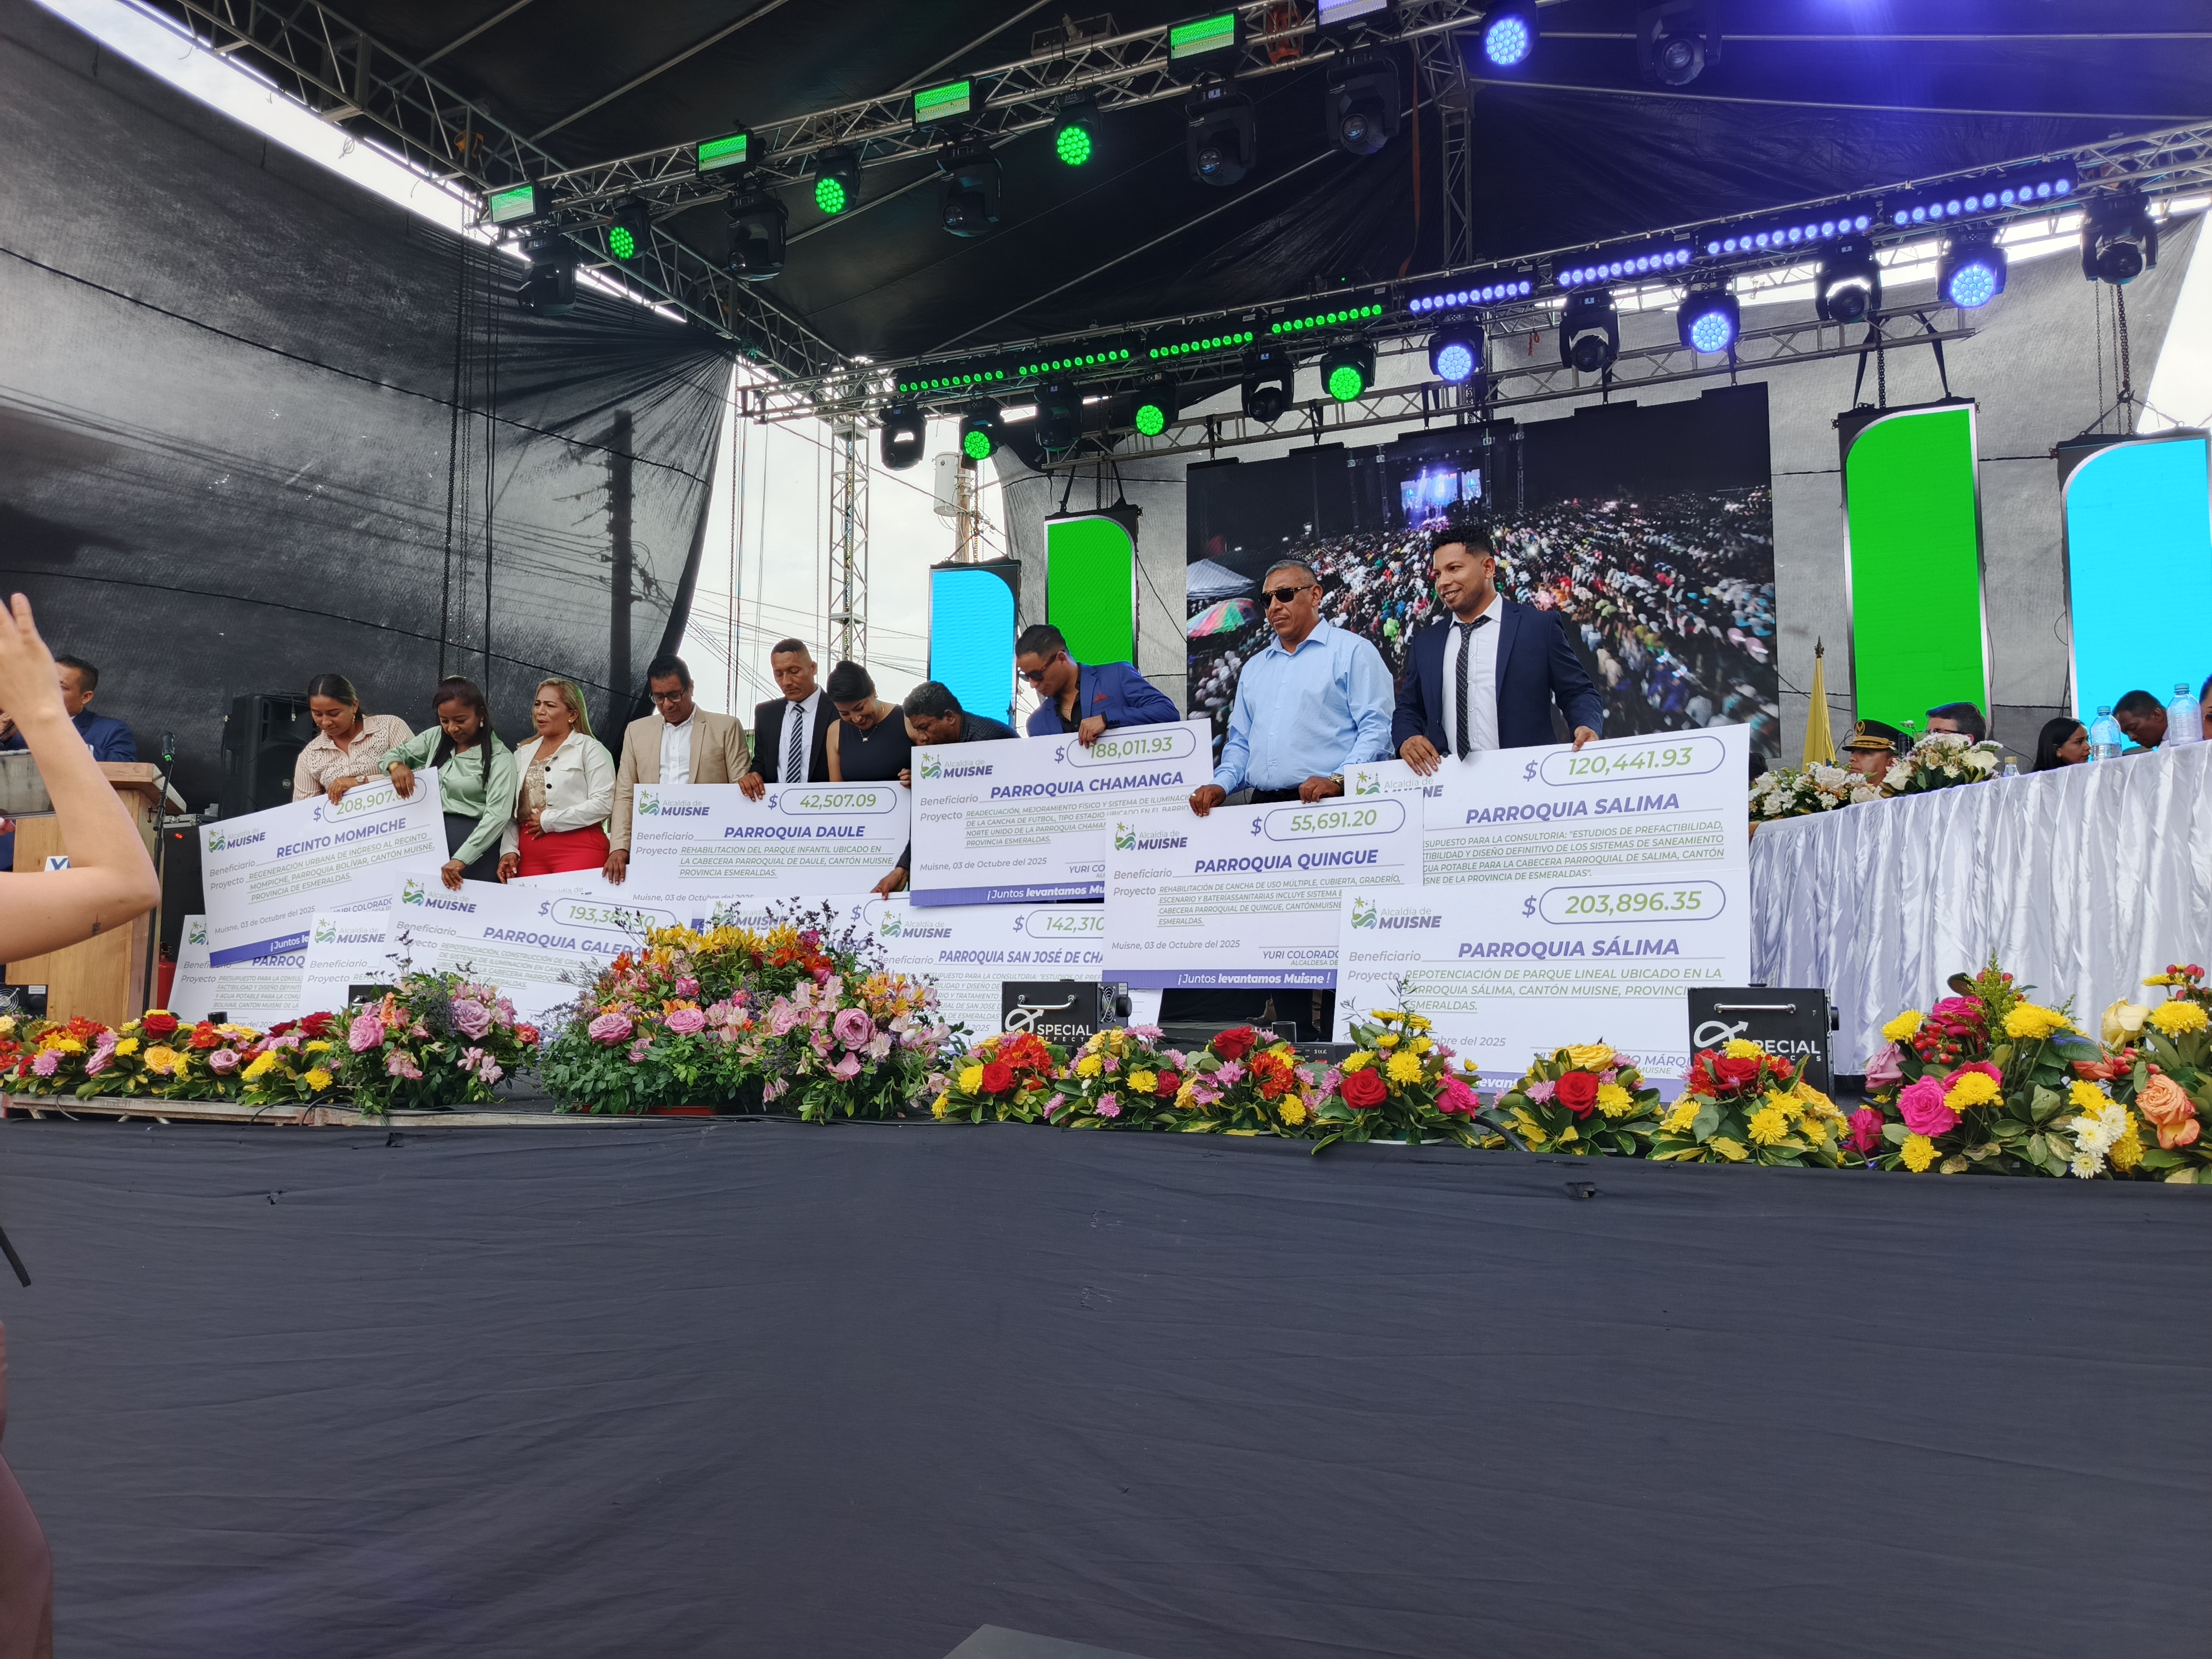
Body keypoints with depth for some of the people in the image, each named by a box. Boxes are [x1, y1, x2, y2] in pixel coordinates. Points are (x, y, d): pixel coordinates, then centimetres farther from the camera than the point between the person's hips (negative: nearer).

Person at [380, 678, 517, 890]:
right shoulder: (436, 738, 10)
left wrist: (461, 859, -26)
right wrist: (396, 765, -8)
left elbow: (498, 815, -17)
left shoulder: (499, 757, -7)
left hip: (474, 846, -5)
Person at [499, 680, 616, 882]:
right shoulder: (522, 755, 19)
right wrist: (509, 850, 3)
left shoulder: (590, 749, 1)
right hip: (530, 854, 5)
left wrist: (549, 821, -9)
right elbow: (511, 813, 19)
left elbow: (603, 803, -11)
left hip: (578, 849, -5)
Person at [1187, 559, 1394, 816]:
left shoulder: (1353, 652, 5)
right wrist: (1221, 785, 7)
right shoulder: (1254, 668, 23)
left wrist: (1337, 780, -17)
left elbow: (1377, 729, -5)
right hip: (1262, 803, 4)